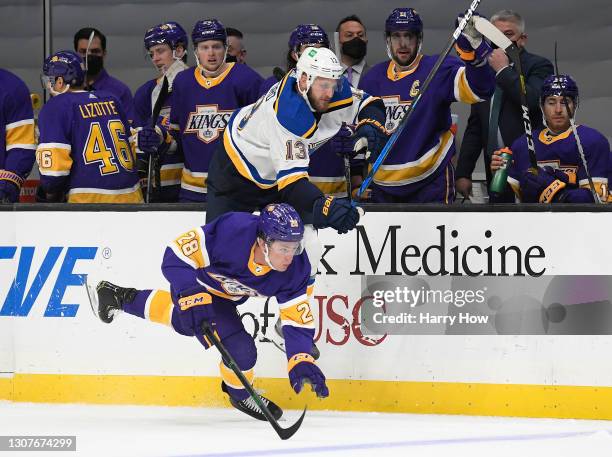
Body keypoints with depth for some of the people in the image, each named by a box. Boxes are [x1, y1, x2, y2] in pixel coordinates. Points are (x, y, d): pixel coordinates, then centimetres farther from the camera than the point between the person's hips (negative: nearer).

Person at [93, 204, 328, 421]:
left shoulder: (296, 267, -30)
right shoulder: (232, 231, -44)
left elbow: (298, 320, -26)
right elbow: (176, 255, -38)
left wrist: (301, 362, -40)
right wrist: (192, 297, -48)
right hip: (195, 283, -5)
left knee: (183, 321, 33)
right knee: (240, 349, -17)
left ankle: (120, 297, 56)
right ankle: (239, 393, 16)